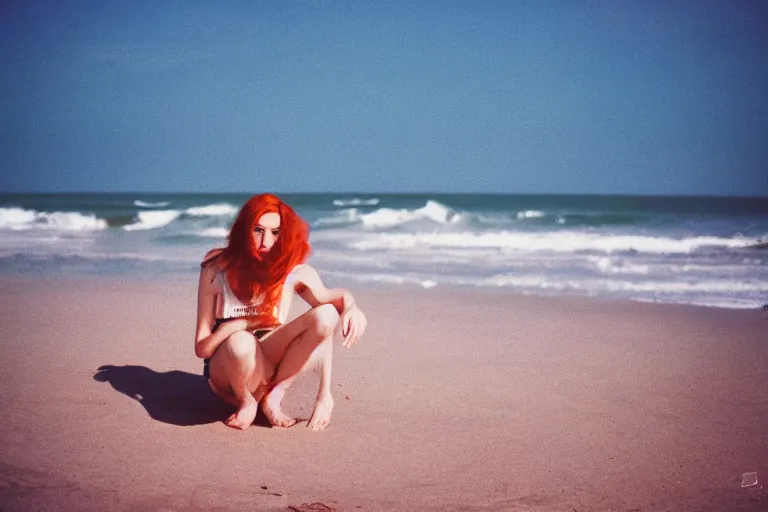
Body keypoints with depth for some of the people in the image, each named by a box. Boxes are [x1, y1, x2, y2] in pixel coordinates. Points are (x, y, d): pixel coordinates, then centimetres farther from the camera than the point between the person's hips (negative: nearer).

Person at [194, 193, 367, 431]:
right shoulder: (219, 271, -11)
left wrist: (349, 304, -40)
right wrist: (235, 326, -25)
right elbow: (201, 348, -9)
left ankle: (273, 397, -13)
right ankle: (247, 402, -8)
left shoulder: (293, 271, -6)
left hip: (267, 368, 3)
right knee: (241, 341, -40)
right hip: (225, 374, -2)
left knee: (326, 315, -22)